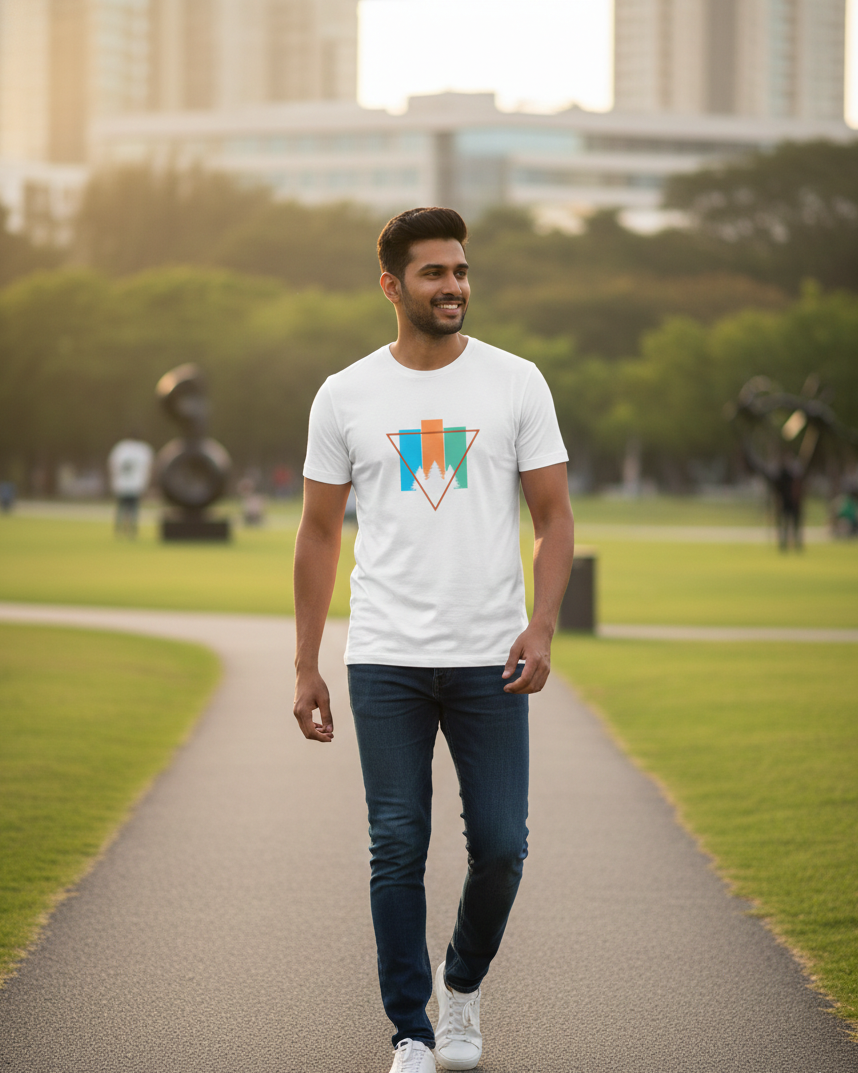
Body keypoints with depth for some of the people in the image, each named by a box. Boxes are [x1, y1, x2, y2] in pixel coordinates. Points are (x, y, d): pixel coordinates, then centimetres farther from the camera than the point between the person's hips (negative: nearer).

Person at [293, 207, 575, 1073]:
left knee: (500, 844, -1)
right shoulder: (346, 396, 4)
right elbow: (319, 532, 9)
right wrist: (305, 668, 6)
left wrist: (541, 627, -13)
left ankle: (463, 983, 27)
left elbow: (553, 517, 3)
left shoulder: (516, 383, 2)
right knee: (398, 849, 0)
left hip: (490, 659, 0)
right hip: (385, 661, 0)